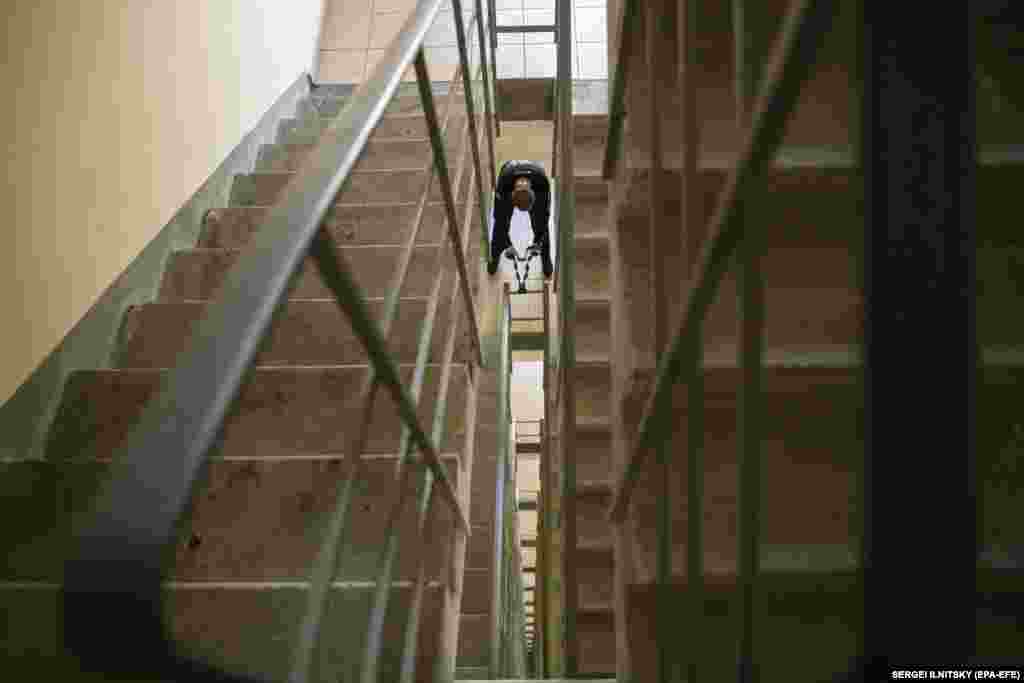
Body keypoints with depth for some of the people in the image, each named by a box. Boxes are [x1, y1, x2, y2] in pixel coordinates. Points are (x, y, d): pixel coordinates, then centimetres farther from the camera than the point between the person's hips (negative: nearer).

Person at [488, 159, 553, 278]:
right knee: (501, 222, -2)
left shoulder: (542, 181, -42)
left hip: (535, 185, 0)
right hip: (509, 183, 0)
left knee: (540, 222, -4)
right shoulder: (504, 180, -42)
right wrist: (506, 242, -23)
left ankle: (546, 258, 19)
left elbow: (545, 212, -26)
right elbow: (499, 214, -28)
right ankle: (495, 256, 23)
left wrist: (538, 239, -22)